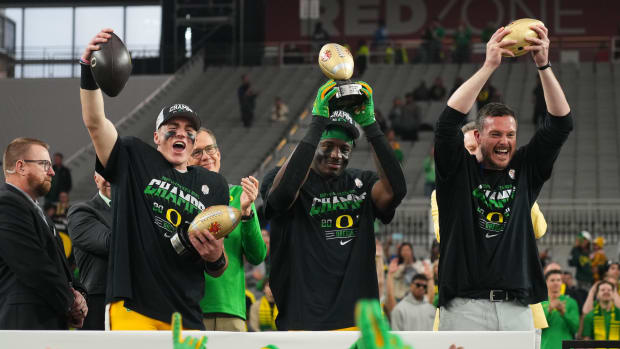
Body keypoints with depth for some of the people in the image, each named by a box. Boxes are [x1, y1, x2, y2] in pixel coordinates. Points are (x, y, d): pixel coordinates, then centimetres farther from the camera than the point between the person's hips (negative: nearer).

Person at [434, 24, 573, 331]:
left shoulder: (525, 170, 13)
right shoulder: (458, 170, 5)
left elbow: (561, 125, 6)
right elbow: (449, 121, -11)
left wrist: (544, 66, -6)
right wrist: (489, 66, -15)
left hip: (517, 310, 3)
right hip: (465, 305, -3)